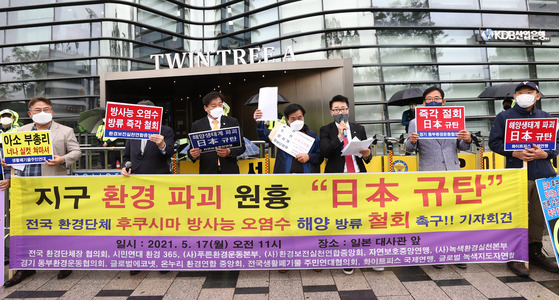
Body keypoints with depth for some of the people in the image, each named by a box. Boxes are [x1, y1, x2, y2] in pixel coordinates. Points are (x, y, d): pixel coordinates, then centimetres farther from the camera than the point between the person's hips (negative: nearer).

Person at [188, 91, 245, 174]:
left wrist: (229, 152, -16)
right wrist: (192, 154, -18)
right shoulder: (197, 125, 5)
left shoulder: (232, 122, 6)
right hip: (208, 172, 0)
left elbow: (241, 146, 4)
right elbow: (192, 150, 6)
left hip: (230, 171, 0)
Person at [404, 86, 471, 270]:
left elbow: (461, 147, 14)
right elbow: (409, 149, 3)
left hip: (453, 174, 2)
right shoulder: (415, 123, 7)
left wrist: (467, 140, -9)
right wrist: (411, 141, -20)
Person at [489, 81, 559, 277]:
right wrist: (515, 153, -14)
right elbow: (494, 142, 0)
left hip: (543, 174, 4)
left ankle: (535, 252, 25)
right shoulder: (504, 117, 4)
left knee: (539, 217, 10)